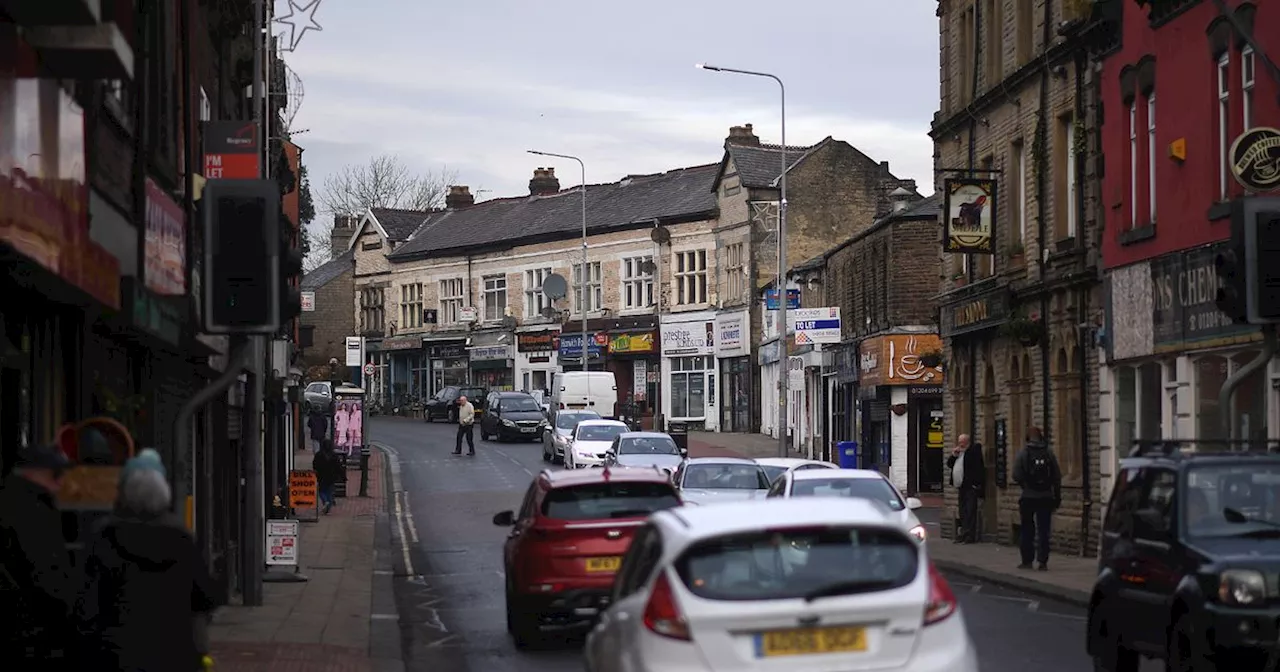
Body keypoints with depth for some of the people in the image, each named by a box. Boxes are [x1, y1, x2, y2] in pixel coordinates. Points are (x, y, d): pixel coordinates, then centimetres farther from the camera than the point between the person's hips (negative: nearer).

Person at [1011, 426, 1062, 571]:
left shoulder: (1023, 453, -6)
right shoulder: (1049, 453, 2)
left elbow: (1016, 476, -10)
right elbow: (1057, 477, 2)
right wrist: (1057, 498, 9)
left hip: (1028, 498, -2)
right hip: (1046, 498, 2)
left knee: (1027, 530, 9)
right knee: (1043, 531, 4)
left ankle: (1027, 560, 10)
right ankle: (1043, 561, -1)